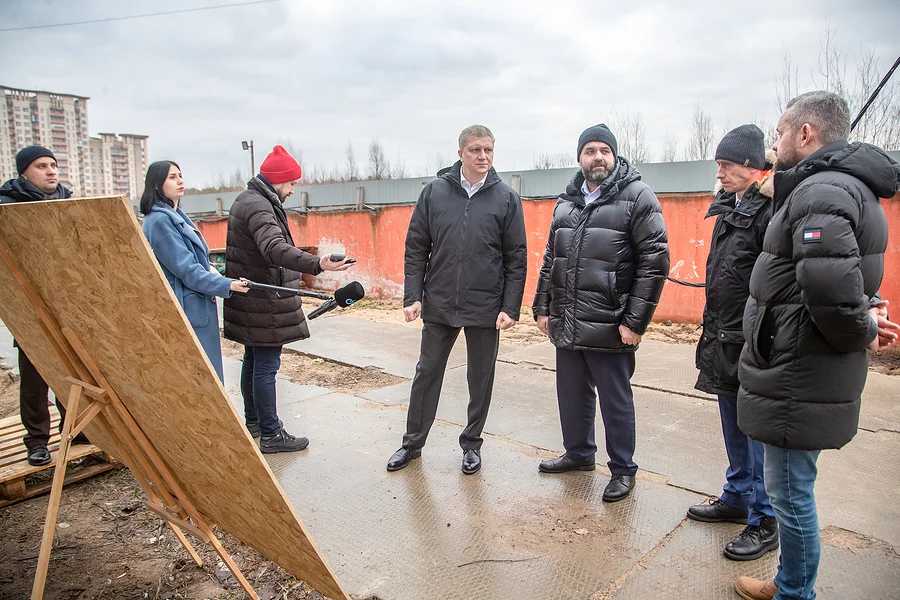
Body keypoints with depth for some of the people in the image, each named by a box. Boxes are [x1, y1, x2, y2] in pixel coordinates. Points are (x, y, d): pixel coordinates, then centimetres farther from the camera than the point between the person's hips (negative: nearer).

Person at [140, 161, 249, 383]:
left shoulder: (175, 215, 15)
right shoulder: (159, 220, -14)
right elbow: (185, 269, -19)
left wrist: (207, 267, 3)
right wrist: (227, 285, -22)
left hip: (196, 308, 10)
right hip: (185, 309, -10)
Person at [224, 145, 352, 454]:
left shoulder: (248, 200, 15)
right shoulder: (258, 206, -20)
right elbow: (275, 249, -38)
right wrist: (318, 264, -52)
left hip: (252, 299, 11)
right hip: (265, 303, -11)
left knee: (253, 360, 19)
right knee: (266, 367, -4)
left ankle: (253, 421, 33)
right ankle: (271, 435, 5)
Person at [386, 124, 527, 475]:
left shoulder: (506, 198, -1)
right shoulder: (435, 192, 1)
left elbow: (516, 259, -2)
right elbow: (416, 248, 3)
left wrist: (511, 308, -8)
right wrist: (412, 296, -4)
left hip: (486, 309, -1)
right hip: (438, 305, 1)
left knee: (481, 379, 11)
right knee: (427, 373, 10)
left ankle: (471, 443, 30)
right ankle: (413, 442, 27)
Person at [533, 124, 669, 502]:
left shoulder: (637, 197, -6)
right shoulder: (566, 202, 13)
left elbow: (655, 261, -11)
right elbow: (550, 260, 19)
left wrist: (636, 321, -14)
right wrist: (542, 308, 13)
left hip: (608, 326, -6)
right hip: (565, 325, 6)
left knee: (615, 400, 7)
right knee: (572, 393, 18)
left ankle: (623, 470, 25)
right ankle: (578, 452, 39)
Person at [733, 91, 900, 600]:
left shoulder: (822, 190, -19)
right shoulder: (847, 187, 16)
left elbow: (830, 285, -32)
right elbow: (846, 277, 23)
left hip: (799, 382, -10)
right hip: (807, 375, 10)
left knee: (791, 492, 5)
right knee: (791, 489, 21)